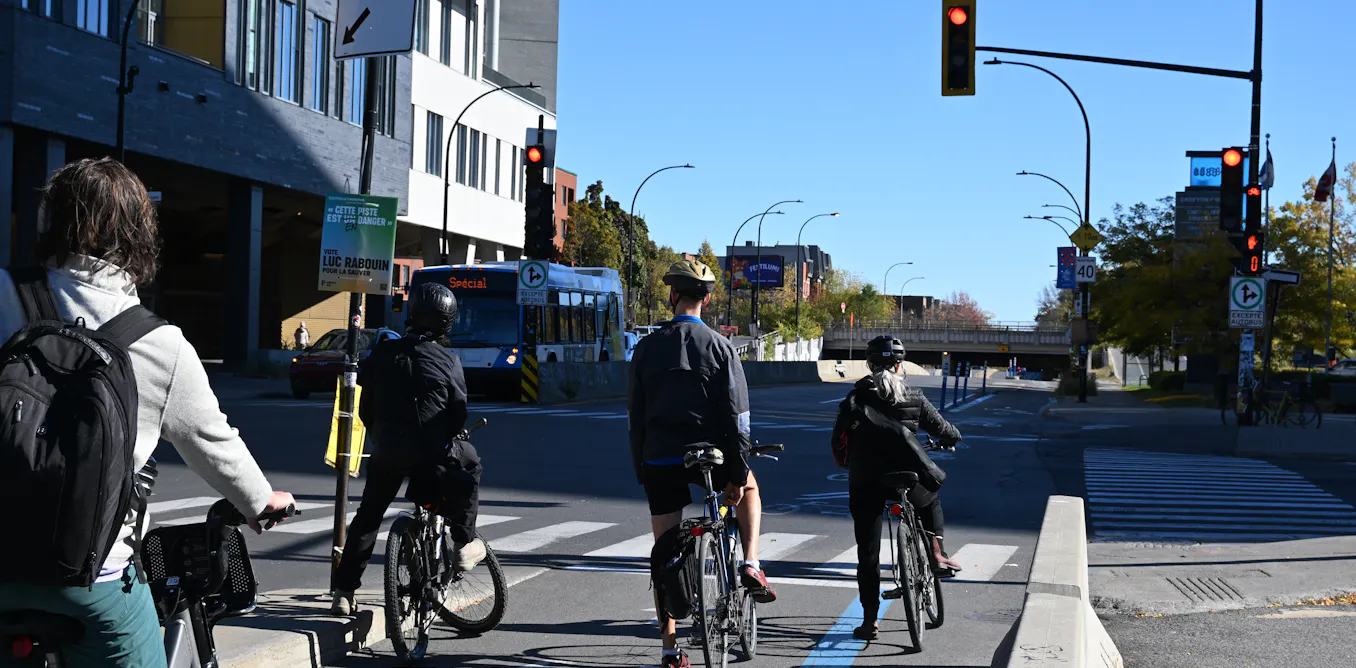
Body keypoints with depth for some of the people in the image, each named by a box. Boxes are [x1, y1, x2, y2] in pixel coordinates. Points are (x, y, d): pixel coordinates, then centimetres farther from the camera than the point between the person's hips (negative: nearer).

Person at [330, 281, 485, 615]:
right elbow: (458, 412, -1)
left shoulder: (383, 353, 3)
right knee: (470, 463, 27)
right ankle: (464, 543, 24)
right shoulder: (447, 360, -5)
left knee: (367, 516, 17)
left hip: (387, 452, 3)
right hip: (431, 451, -3)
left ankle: (344, 591, 12)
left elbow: (365, 408, 9)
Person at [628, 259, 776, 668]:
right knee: (750, 489, 32)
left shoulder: (647, 347, 1)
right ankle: (751, 565, 13)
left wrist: (640, 469, 12)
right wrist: (738, 475, -2)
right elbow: (736, 417, -7)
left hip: (660, 462, 1)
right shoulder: (719, 347, -4)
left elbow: (636, 415, 4)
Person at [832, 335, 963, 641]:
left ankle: (870, 619, 4)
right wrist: (954, 437, 38)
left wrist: (844, 459, 21)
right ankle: (937, 554, 19)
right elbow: (942, 429, 15)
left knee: (867, 552, 5)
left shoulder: (858, 395, 4)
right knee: (931, 498, 35)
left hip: (864, 481, 0)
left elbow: (838, 436, 2)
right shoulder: (914, 398, 5)